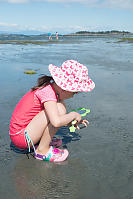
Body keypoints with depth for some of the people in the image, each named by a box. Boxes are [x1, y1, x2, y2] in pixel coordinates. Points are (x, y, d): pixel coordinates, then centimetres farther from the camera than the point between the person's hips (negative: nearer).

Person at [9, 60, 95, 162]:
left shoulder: (50, 88, 6)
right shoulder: (48, 92, -22)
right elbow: (56, 122, -36)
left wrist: (71, 122, 8)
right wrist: (73, 115, -17)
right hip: (21, 137, -10)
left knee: (60, 103, 10)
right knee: (59, 109, -24)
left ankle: (39, 141, 8)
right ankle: (42, 150, -10)